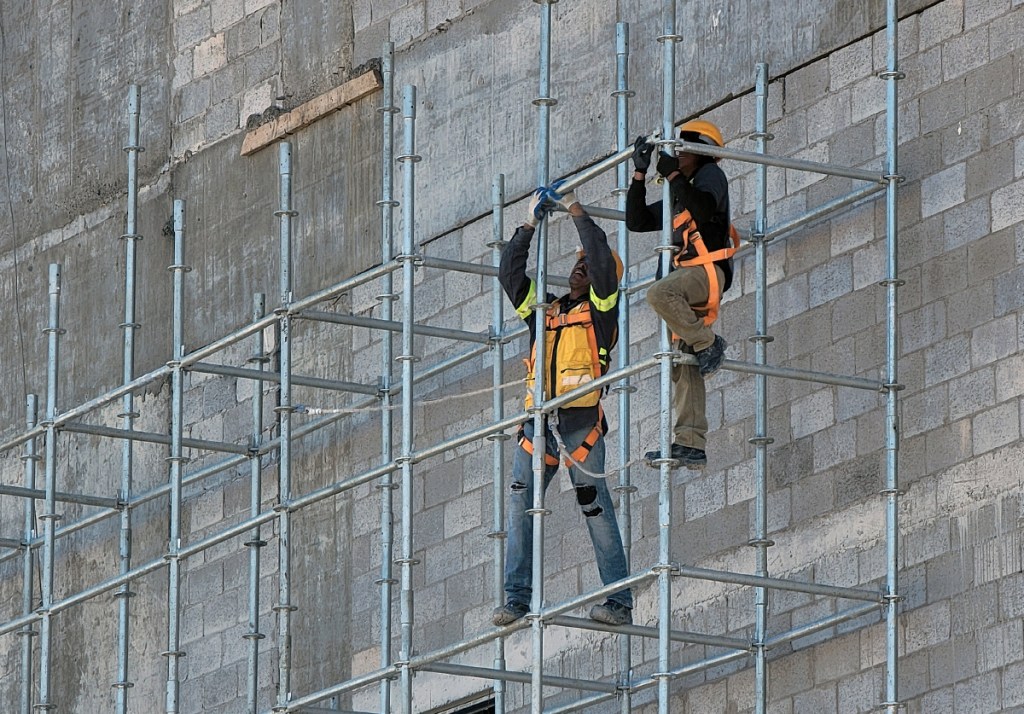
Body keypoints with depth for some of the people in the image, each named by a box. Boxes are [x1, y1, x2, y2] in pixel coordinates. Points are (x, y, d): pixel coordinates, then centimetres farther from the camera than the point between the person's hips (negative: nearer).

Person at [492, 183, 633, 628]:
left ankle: (619, 602, -5)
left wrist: (575, 211, 1)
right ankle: (517, 599, -4)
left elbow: (602, 260, -5)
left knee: (596, 509, -6)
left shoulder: (601, 310, 7)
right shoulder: (543, 309, 22)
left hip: (580, 423, -5)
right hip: (537, 424, 5)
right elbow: (510, 273, 18)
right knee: (520, 507, -4)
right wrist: (529, 226, 12)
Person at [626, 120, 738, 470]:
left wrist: (672, 174, -14)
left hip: (708, 270, -8)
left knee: (659, 293, -38)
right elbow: (637, 221, 25)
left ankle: (708, 344, -20)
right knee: (684, 367, 0)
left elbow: (703, 210, -16)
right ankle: (690, 445, -4)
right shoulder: (678, 197, 29)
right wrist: (640, 173, 18)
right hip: (687, 277, 8)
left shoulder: (711, 175, 5)